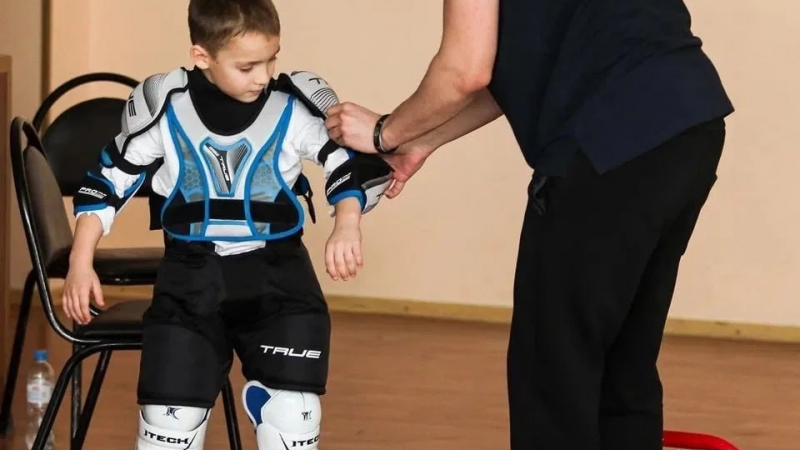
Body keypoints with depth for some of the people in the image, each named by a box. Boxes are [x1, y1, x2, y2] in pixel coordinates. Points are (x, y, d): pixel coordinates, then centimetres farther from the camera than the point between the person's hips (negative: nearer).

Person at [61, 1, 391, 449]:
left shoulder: (298, 106, -7)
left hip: (276, 274, -1)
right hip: (192, 277, 1)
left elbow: (355, 163, -5)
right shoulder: (164, 106, -3)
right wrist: (81, 262, 2)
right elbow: (109, 181, 6)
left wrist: (348, 225, -25)